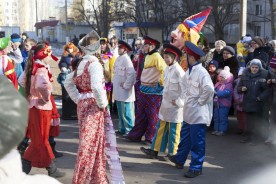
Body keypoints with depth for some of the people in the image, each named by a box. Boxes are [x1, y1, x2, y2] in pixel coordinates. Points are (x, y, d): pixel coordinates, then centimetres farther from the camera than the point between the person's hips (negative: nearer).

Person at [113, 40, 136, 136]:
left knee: (127, 113, -3)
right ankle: (122, 129, 26)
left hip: (125, 91, -9)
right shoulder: (118, 58, 11)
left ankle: (129, 130, 6)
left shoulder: (126, 59, -14)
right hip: (118, 91, 9)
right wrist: (114, 82, 13)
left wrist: (126, 86, -16)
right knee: (120, 112, 16)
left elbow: (132, 74, -22)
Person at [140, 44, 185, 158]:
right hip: (165, 104, 8)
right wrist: (164, 99, 14)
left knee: (173, 131, 1)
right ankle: (154, 151, 18)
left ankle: (172, 154, 12)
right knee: (161, 128, 11)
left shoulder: (178, 71, -17)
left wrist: (179, 101, -15)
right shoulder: (167, 69, 9)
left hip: (175, 106, -8)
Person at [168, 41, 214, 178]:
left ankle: (196, 168, 13)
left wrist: (200, 101, -19)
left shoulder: (201, 72, -20)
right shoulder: (189, 71, 9)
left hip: (198, 113, -9)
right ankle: (179, 159, 39)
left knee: (197, 141, 2)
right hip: (189, 111, 9)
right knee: (185, 136, 22)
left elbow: (209, 89, -31)